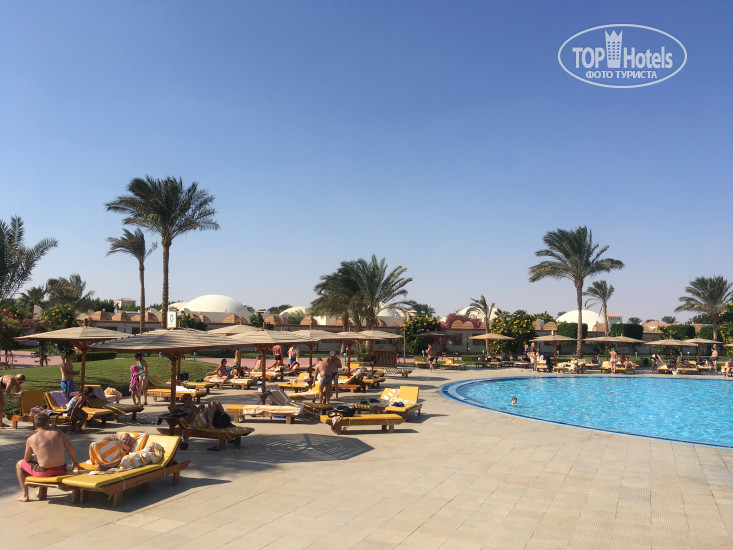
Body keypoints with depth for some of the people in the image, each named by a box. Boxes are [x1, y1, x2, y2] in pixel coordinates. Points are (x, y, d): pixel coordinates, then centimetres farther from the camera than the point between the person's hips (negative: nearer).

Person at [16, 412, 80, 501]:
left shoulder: (31, 439, -3)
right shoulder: (59, 433, 2)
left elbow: (26, 460, 7)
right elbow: (71, 449, 1)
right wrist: (75, 463, 16)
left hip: (45, 472, -4)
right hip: (61, 470, 4)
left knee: (20, 464, 22)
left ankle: (25, 495, 25)